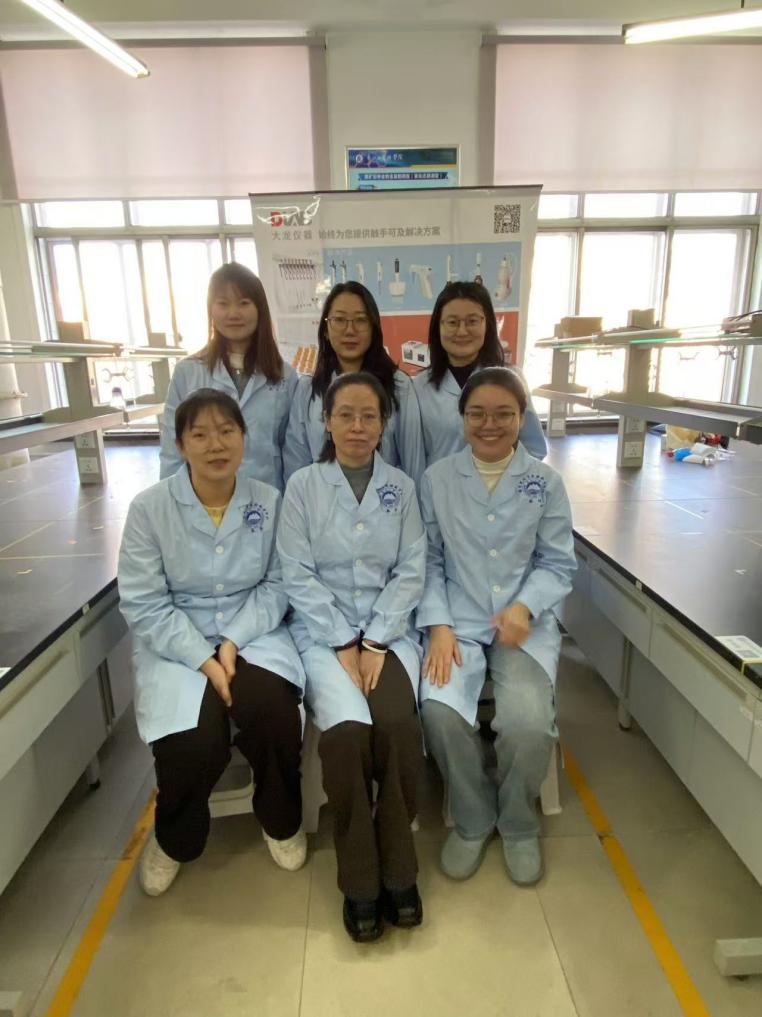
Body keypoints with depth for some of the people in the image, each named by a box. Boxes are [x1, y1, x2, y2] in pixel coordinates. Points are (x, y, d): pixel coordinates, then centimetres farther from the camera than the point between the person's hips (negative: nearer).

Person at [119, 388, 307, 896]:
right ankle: (174, 840, 15)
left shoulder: (270, 501, -1)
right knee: (195, 741, -24)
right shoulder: (149, 507, -7)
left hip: (253, 636, 1)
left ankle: (281, 820, 8)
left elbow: (276, 586, -2)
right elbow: (143, 605, -9)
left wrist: (233, 641, -16)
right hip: (176, 643, -1)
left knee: (271, 707, -28)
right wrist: (204, 658, -19)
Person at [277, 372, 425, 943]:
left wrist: (375, 642, -10)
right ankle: (360, 880, -2)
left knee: (398, 724, -24)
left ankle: (398, 868, 0)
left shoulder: (401, 487, 7)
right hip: (324, 630, -1)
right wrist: (344, 645, -11)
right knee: (346, 730, -25)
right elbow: (299, 575, -3)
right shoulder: (303, 485, 2)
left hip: (389, 628, 1)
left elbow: (410, 571, 2)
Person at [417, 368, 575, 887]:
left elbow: (558, 563, 4)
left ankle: (519, 825, 13)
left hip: (525, 623, 0)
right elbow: (429, 560, 2)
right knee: (441, 710, -26)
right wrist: (438, 624, -11)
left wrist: (525, 607, -14)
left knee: (529, 723, -24)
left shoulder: (545, 481, 4)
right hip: (458, 620, 0)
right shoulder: (437, 478, 3)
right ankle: (473, 820, 8)